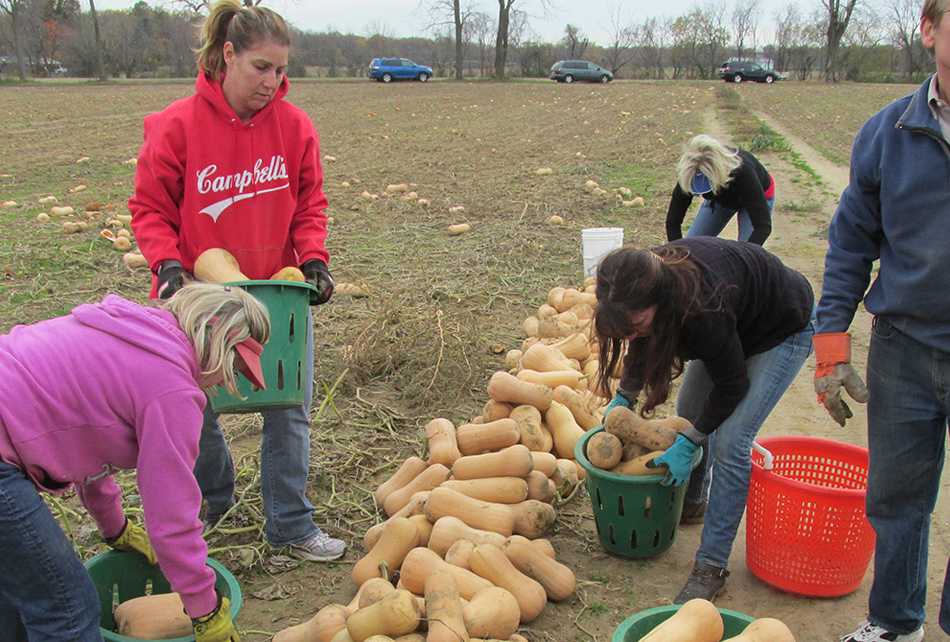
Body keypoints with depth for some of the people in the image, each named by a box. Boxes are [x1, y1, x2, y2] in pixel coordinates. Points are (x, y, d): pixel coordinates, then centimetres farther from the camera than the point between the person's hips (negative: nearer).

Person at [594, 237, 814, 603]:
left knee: (729, 444, -15)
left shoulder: (703, 312, -42)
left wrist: (687, 444, -19)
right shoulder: (645, 282, -22)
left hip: (784, 331, -8)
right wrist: (623, 399, -3)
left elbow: (731, 386, -24)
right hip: (737, 324, 8)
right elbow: (641, 348, 2)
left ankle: (712, 566, -6)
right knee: (689, 411, 13)